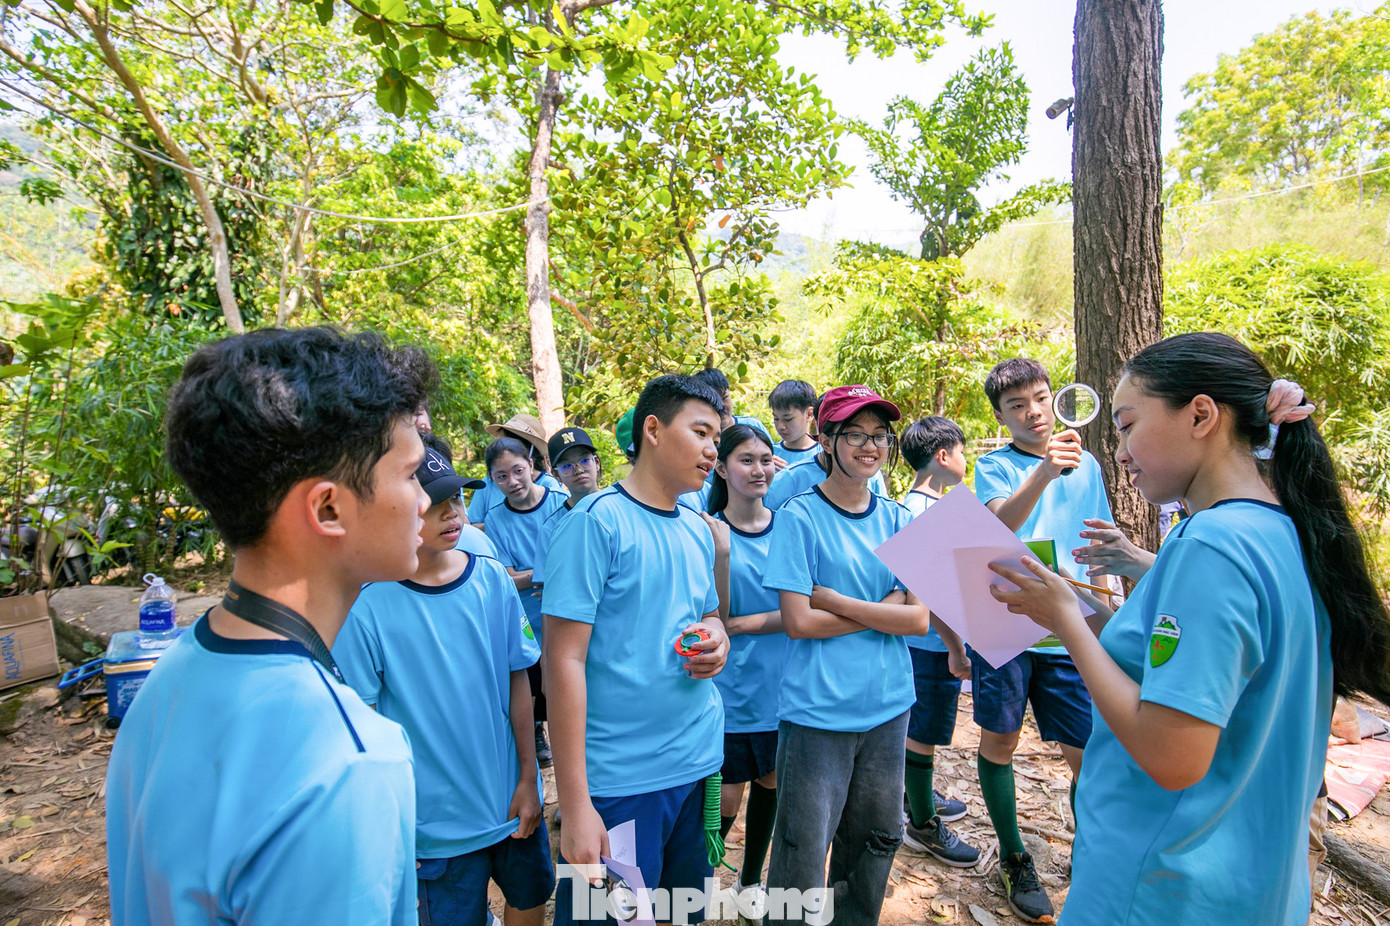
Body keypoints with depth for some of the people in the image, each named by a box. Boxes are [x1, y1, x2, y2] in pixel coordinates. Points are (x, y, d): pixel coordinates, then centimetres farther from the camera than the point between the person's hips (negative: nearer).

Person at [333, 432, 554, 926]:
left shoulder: (492, 579, -8)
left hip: (514, 801, 4)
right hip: (439, 821, -3)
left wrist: (528, 778, 1)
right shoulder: (367, 604, -18)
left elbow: (517, 681, -1)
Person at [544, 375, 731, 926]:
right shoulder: (596, 520, -14)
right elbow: (564, 660, -17)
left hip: (700, 765, 7)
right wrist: (574, 806, -18)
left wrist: (718, 641, -4)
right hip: (620, 777, -6)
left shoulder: (700, 532, 7)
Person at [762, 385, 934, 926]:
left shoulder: (897, 521, 3)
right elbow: (798, 622, -14)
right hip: (818, 713, -4)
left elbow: (918, 619, -4)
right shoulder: (800, 517, -9)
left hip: (887, 707, 5)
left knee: (874, 843, 20)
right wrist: (884, 607, -10)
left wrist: (836, 600, -14)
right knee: (802, 860, 5)